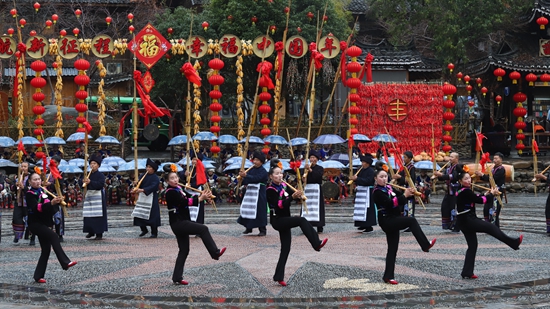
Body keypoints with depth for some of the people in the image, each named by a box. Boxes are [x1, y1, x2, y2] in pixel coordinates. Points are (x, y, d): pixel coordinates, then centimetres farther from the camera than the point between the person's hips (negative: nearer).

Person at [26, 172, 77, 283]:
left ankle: (38, 276, 13)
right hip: (35, 223, -8)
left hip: (45, 223, 8)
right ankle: (65, 263, -36)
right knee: (53, 236, -29)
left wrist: (57, 201, -6)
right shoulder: (30, 194, -7)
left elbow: (52, 208, 16)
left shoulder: (43, 191, 14)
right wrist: (51, 203, -35)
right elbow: (36, 207, -24)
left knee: (46, 250, 5)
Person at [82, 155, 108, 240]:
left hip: (98, 195, -6)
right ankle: (91, 231, 19)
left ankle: (99, 233, -4)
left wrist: (90, 182, -24)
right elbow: (82, 185, 14)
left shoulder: (100, 175, -3)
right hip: (88, 195, 6)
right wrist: (84, 182, -9)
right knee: (88, 215, 6)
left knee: (98, 216, -7)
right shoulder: (88, 175, 13)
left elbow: (100, 184, -17)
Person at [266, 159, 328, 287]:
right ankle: (317, 244, -19)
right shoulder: (270, 190, -14)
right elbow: (279, 204, -26)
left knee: (285, 249, 7)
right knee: (302, 220, -25)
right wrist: (292, 197, -37)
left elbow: (292, 196, 3)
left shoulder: (284, 186, 6)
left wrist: (299, 195, -20)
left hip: (285, 220, 8)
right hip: (277, 220, -8)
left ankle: (279, 276, 13)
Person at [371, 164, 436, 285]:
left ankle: (388, 276, 15)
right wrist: (404, 196, -28)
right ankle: (426, 245, -15)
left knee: (393, 249, 10)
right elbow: (390, 203, -26)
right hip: (387, 221, -9)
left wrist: (409, 193, -7)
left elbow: (399, 198, 12)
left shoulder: (388, 187, 11)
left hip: (393, 220, 9)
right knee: (412, 220, -21)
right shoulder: (377, 192, -13)